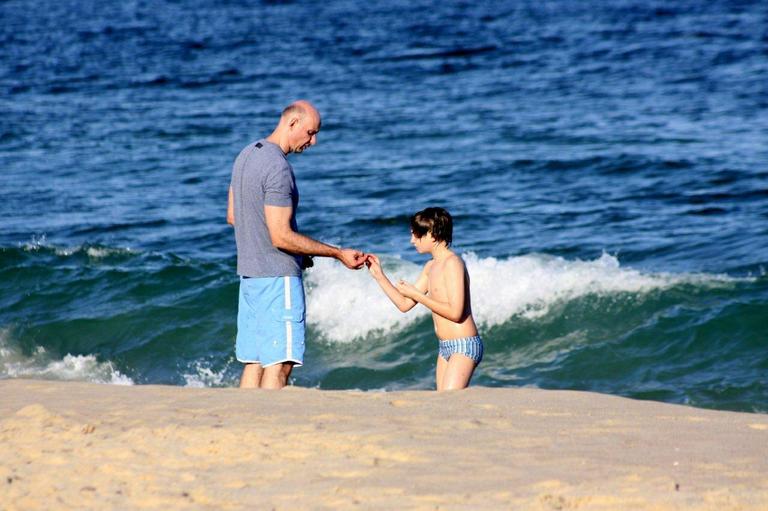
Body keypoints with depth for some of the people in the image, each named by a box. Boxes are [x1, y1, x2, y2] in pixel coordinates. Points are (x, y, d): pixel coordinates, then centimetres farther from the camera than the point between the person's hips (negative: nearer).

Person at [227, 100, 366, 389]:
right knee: (279, 363, -8)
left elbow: (232, 217, 20)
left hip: (249, 273, 9)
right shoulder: (278, 168, -19)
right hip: (278, 277, -9)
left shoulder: (246, 156, 11)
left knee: (254, 362, 10)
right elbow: (282, 236, -21)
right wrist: (338, 254, -15)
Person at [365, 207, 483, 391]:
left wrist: (416, 294, -14)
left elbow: (455, 312, -22)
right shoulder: (431, 267, 14)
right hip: (445, 347, 9)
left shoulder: (452, 263, -14)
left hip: (464, 346, -9)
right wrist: (379, 275, 11)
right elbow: (404, 304, 18)